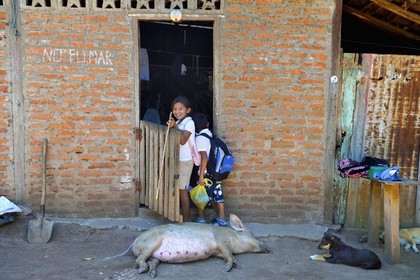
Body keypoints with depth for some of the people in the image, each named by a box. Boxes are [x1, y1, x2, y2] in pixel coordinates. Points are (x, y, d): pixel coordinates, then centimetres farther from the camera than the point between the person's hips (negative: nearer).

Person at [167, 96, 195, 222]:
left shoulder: (189, 123, -13)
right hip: (177, 159, 8)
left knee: (182, 189, -2)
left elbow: (183, 141, -25)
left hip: (185, 160, -8)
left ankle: (186, 218, 8)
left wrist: (175, 126, -30)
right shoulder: (178, 122, 10)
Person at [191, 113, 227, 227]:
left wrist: (201, 175, -20)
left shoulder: (200, 138, -14)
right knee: (218, 194, 9)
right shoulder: (211, 134, 7)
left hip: (206, 172, -7)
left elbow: (204, 157, -21)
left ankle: (200, 218, 21)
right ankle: (221, 220, 13)